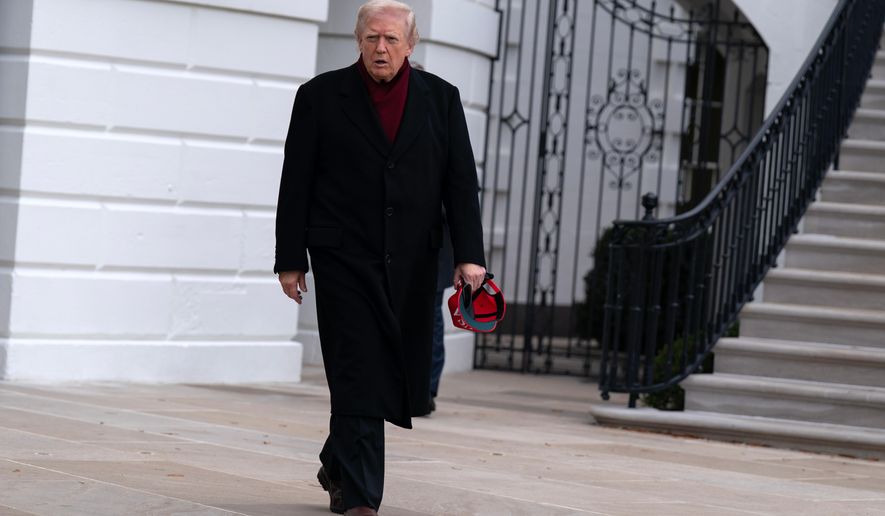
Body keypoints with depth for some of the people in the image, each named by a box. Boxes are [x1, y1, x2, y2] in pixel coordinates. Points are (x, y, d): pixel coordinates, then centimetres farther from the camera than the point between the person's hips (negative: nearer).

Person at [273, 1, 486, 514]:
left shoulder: (441, 99, 6)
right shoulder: (321, 96, 1)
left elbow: (462, 182, 4)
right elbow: (296, 184, 1)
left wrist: (469, 255, -5)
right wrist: (290, 260, -3)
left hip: (411, 264, 3)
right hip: (344, 258, -3)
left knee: (395, 376, 8)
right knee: (358, 375, -7)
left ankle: (339, 465, 31)